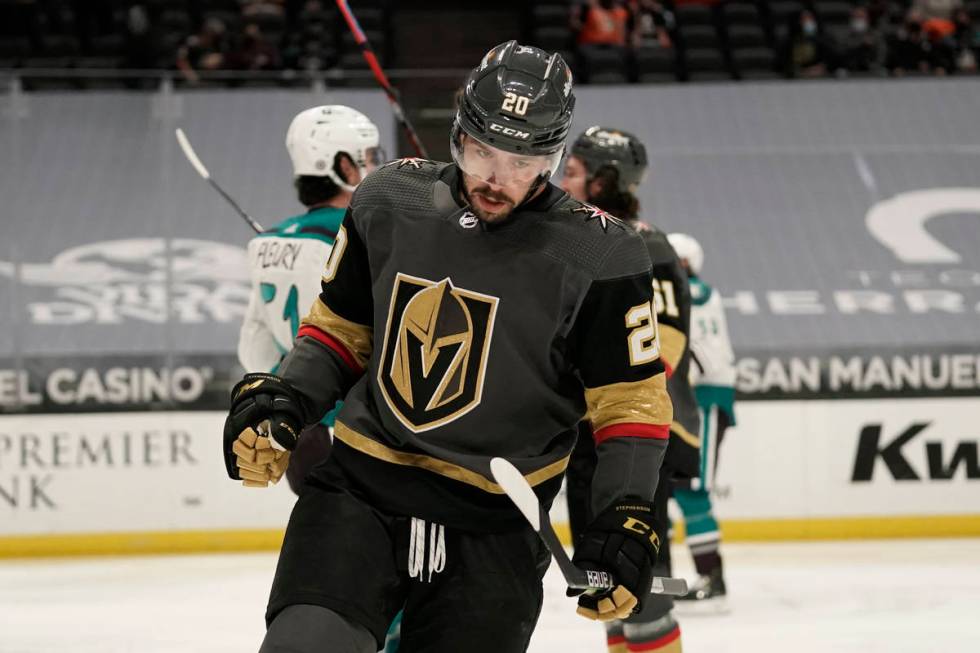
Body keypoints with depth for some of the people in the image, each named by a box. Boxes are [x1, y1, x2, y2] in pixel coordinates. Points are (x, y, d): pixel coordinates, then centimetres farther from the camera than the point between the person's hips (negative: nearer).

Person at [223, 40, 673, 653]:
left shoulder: (596, 255, -7)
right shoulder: (390, 201, 2)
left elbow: (633, 400, -2)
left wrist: (624, 520, -14)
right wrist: (280, 402, -2)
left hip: (493, 532, -1)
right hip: (357, 494, 1)